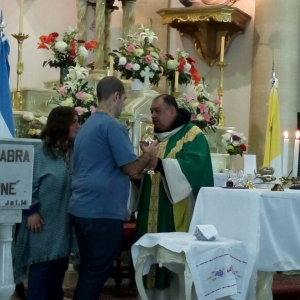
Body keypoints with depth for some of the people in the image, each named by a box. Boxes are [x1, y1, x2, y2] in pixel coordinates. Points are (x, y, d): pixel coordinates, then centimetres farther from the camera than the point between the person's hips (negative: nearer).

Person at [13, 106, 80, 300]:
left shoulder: (74, 152, 8)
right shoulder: (40, 151, -8)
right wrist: (32, 211, -17)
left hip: (64, 223, 6)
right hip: (44, 222, -6)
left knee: (59, 268, 13)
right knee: (42, 268, -2)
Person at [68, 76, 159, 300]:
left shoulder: (87, 125, 17)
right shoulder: (113, 126, -12)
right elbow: (132, 169, -14)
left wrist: (139, 162, 23)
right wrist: (148, 156, 5)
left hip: (81, 208, 9)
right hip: (103, 211, -9)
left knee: (88, 271, 14)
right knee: (97, 273, -2)